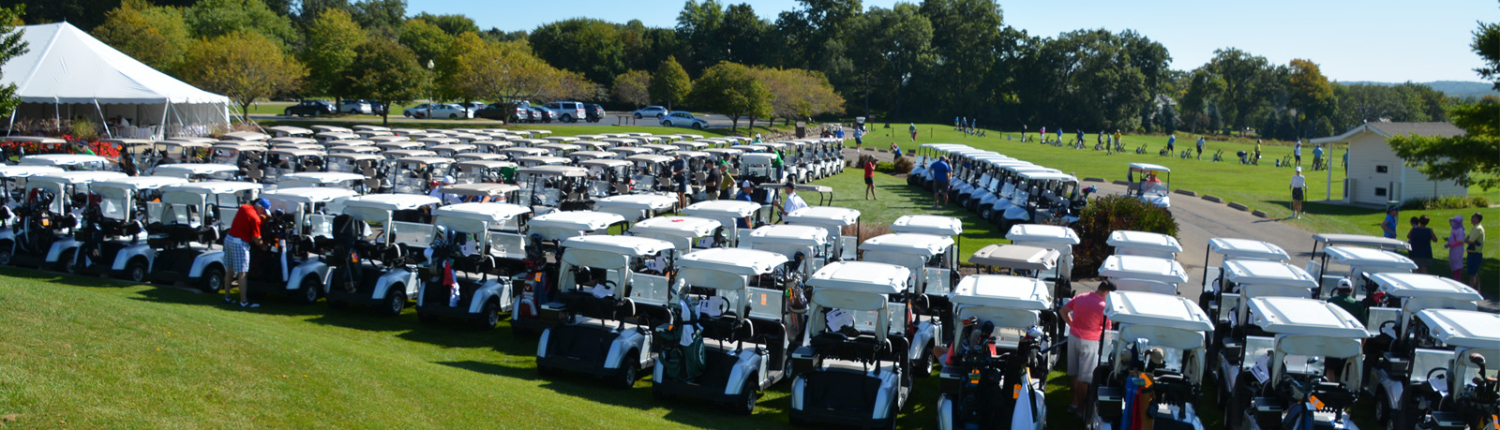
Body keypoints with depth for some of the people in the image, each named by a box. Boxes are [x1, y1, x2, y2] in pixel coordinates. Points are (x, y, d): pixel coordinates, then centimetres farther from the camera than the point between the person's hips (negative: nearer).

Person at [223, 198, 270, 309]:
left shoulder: (244, 207, 5)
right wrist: (264, 246, 6)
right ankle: (243, 302, -6)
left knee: (229, 270, 17)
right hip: (240, 243, -8)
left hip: (228, 238, 8)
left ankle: (226, 296, 24)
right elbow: (256, 239, -11)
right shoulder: (255, 218, -16)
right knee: (242, 274, -6)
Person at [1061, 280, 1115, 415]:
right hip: (1088, 342, -7)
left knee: (1074, 374, 18)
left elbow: (1064, 310, 13)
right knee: (1084, 378, 3)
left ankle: (1074, 403, 28)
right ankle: (1080, 408, 10)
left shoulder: (1080, 297, 3)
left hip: (1073, 337, 7)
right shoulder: (1103, 307, -18)